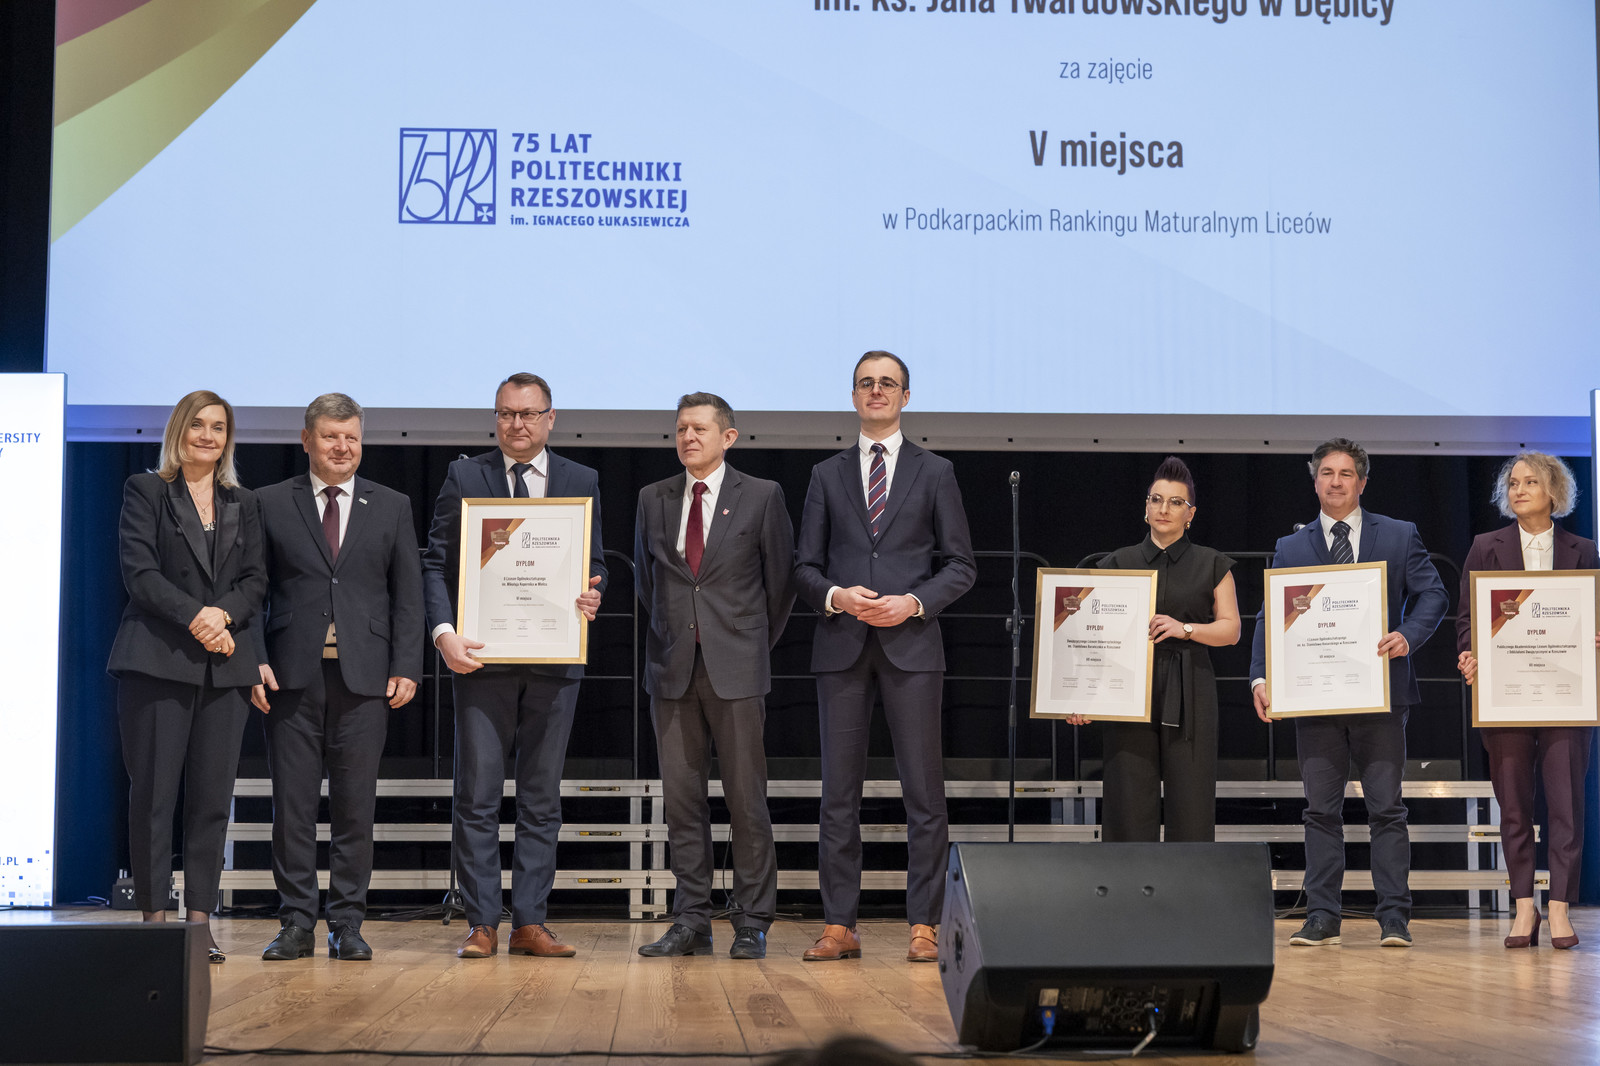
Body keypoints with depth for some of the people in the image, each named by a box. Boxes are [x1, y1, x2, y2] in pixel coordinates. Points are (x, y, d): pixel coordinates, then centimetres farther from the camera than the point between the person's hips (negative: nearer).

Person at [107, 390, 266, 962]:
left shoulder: (243, 504, 18)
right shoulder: (145, 491, 7)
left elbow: (255, 580, 10)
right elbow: (139, 571, -4)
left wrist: (224, 614, -10)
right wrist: (195, 617, -15)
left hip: (225, 664, 3)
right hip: (157, 658, -3)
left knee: (212, 797, 0)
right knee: (153, 793, -4)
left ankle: (200, 917, 4)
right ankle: (154, 916, 1)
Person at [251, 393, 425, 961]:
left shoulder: (392, 507, 11)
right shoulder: (271, 503, 8)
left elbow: (408, 595, 8)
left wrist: (406, 667, -1)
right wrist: (254, 660, -5)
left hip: (364, 676, 1)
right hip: (292, 676, 0)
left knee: (355, 806, 2)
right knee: (292, 804, 1)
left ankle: (347, 925, 9)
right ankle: (296, 923, 8)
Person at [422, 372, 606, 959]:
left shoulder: (581, 481, 11)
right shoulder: (464, 477, 6)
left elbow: (595, 563, 13)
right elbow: (436, 563, 2)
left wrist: (593, 595, -10)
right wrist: (444, 633, -13)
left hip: (555, 658, 2)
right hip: (483, 657, -2)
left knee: (542, 798, 5)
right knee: (477, 796, -1)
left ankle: (530, 923, 11)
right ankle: (482, 925, 6)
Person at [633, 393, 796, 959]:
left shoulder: (761, 497, 1)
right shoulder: (653, 499, 11)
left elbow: (780, 578, 7)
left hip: (736, 668, -3)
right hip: (673, 666, 3)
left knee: (746, 800, -2)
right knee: (681, 799, 4)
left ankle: (752, 923, 6)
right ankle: (691, 922, 11)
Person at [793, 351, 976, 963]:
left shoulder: (934, 473, 9)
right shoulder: (827, 475, 14)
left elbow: (960, 564, 6)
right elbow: (806, 565, 11)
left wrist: (914, 603, -10)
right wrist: (835, 595, -9)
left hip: (911, 645, -1)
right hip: (841, 645, 2)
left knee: (923, 791, -2)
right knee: (839, 791, 2)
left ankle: (924, 926, 3)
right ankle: (840, 926, 7)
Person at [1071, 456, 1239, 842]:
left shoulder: (1212, 565, 10)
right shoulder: (1119, 564, 11)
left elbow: (1231, 629, 5)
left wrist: (1186, 629, -12)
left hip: (1189, 695, 0)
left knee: (1191, 805, -3)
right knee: (1129, 805, -3)